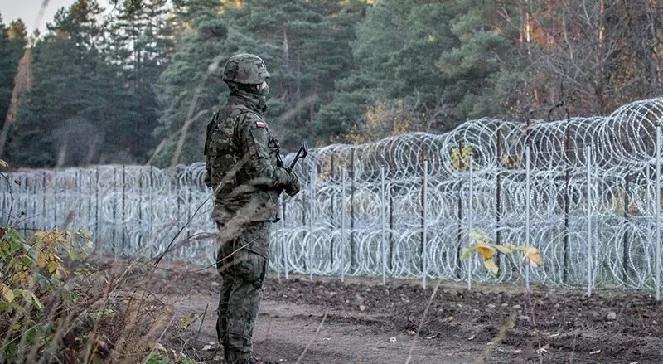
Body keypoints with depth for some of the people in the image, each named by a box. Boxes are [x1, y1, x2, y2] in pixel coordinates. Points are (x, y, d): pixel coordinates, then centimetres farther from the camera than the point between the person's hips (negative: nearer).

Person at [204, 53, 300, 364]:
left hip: (225, 210, 9)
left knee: (231, 279, 14)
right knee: (247, 283, -6)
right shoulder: (251, 120, -17)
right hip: (251, 213, -9)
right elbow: (262, 169, -22)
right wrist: (288, 177, -4)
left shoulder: (219, 119, 12)